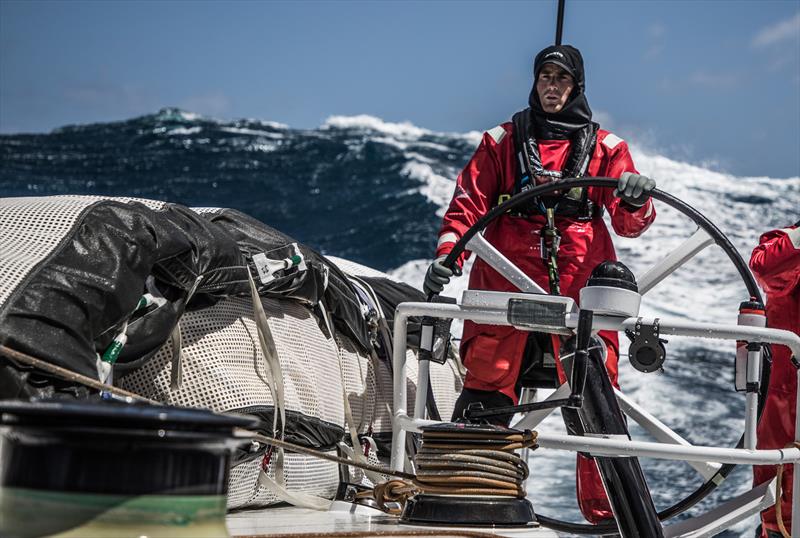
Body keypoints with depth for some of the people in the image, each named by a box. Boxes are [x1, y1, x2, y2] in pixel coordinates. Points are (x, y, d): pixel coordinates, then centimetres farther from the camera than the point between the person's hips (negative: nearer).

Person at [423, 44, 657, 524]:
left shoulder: (605, 147, 13)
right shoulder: (503, 140, 13)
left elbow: (629, 224, 6)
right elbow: (469, 202, 7)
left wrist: (636, 200, -17)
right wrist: (448, 252, -9)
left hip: (581, 286, 1)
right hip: (508, 280, 0)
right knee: (486, 393, -6)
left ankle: (607, 511, 7)